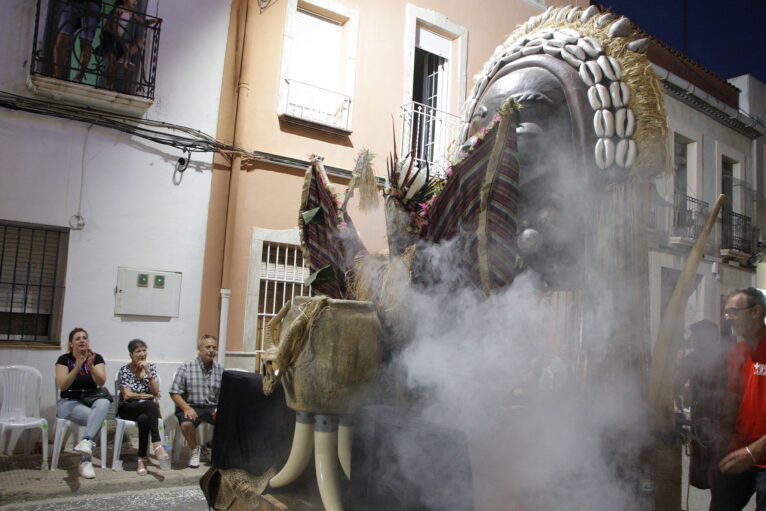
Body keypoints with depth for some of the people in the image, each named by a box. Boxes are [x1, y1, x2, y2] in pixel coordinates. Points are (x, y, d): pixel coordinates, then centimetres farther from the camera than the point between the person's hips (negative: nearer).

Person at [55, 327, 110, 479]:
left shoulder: (96, 358, 6)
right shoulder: (64, 360, 3)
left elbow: (101, 382, -9)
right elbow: (62, 385, -11)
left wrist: (91, 367, -26)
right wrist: (77, 368, -24)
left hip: (92, 399, 2)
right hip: (69, 402, -2)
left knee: (104, 403, -36)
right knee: (96, 417, -33)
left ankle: (86, 441, -50)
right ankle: (85, 461, -28)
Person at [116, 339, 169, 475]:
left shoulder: (151, 367, 8)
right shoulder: (125, 370, -1)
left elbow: (156, 391, -1)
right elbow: (127, 395, -9)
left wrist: (147, 372, -10)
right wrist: (148, 396, -4)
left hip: (146, 409, 3)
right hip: (127, 410, -3)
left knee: (143, 419, -37)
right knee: (151, 405, -36)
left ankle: (142, 459, -30)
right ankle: (157, 444, -44)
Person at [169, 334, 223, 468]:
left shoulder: (220, 369, 7)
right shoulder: (186, 367, -1)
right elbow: (175, 393, -4)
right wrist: (186, 408, -19)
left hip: (212, 408, 2)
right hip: (191, 406, -2)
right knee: (186, 423, -35)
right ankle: (194, 449, -3)